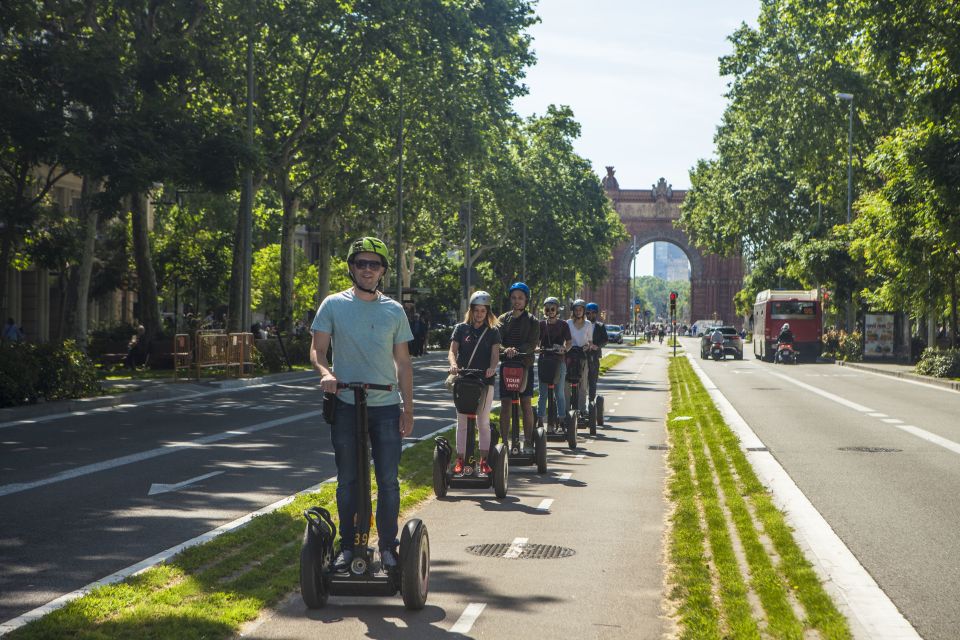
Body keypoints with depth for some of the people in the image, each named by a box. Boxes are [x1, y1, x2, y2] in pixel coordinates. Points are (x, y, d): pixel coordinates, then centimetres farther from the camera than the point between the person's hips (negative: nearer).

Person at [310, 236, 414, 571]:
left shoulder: (394, 310, 7)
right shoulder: (334, 305, 2)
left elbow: (403, 362, 10)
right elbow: (317, 349, 0)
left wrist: (408, 408, 5)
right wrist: (325, 373, -22)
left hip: (386, 406, 1)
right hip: (346, 405, -1)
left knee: (388, 481, 3)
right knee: (347, 481, 8)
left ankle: (388, 547, 12)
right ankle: (347, 546, 17)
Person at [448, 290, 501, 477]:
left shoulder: (493, 332, 7)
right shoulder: (461, 329, 6)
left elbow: (495, 353, -5)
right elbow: (452, 351, -3)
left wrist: (492, 367, -27)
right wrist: (453, 364, -26)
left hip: (485, 380, 0)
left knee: (483, 422, 4)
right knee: (462, 422, 3)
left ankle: (483, 461, 9)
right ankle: (460, 460, 6)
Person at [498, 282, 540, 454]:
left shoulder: (532, 321, 5)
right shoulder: (503, 319, 9)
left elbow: (532, 344, -8)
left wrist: (517, 350, -26)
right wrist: (505, 350, -25)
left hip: (525, 364, -1)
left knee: (526, 403, -2)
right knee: (505, 403, -1)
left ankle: (528, 443, 3)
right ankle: (505, 442, 3)